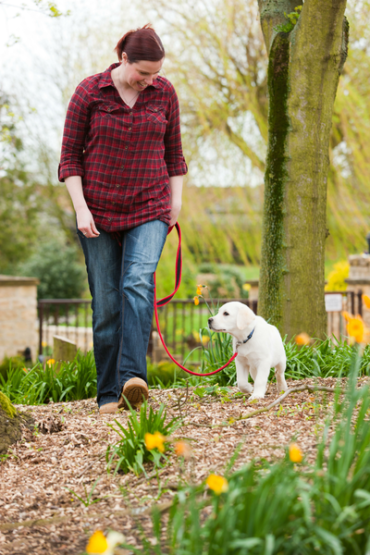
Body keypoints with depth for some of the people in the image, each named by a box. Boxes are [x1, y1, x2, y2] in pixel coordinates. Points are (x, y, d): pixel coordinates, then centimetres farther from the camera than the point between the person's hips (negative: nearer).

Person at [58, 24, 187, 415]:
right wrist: (80, 208, -12)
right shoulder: (88, 93, -6)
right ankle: (108, 394, 9)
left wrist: (176, 199, 6)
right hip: (99, 211, -1)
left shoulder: (164, 93, 1)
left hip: (149, 209, 1)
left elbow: (172, 150, 14)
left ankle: (132, 378, -33)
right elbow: (70, 155, -2)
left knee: (138, 283, -22)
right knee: (106, 304, 0)